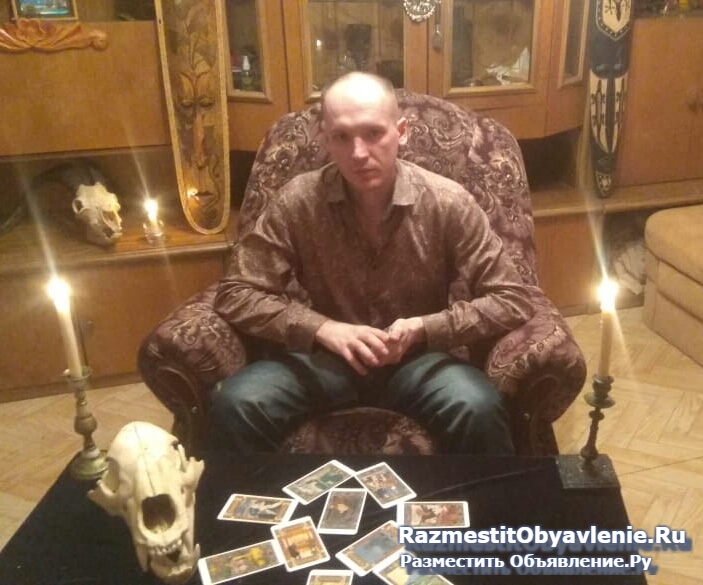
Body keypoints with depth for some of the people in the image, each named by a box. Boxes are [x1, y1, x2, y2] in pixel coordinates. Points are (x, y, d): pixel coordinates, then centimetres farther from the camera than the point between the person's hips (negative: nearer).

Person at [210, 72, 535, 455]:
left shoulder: (448, 203, -12)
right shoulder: (298, 201, -10)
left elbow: (511, 300, -8)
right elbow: (236, 294, -7)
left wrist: (422, 329, -22)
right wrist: (325, 330, -21)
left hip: (418, 358, 0)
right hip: (324, 355, 1)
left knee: (477, 409, -31)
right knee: (235, 404, -25)